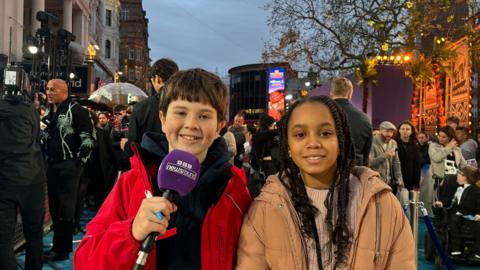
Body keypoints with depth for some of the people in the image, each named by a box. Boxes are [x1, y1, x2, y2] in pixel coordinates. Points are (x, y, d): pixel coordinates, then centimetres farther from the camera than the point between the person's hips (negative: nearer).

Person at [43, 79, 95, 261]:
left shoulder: (76, 111, -11)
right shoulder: (49, 112, 14)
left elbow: (89, 138, -14)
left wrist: (79, 161, -14)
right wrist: (46, 159, 15)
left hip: (69, 165, -8)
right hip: (52, 165, 8)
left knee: (64, 208, -3)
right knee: (54, 205, 12)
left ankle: (61, 249, 6)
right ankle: (61, 244, 25)